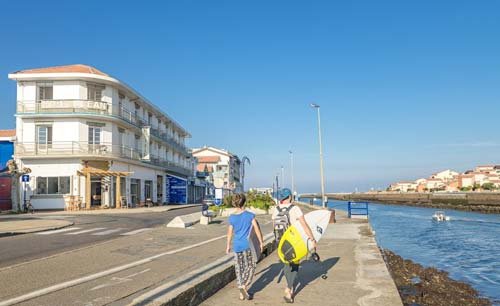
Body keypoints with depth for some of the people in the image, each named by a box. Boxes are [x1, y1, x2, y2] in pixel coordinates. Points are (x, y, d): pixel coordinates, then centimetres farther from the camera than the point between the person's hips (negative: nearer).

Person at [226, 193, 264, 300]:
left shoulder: (232, 217, -2)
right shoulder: (250, 215, -10)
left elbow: (230, 233, 5)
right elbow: (257, 230, -6)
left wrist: (228, 246, 17)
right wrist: (261, 242, 5)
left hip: (237, 246, 3)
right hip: (248, 245, -3)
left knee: (239, 268, 11)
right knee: (250, 267, 12)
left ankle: (241, 294, 16)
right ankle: (244, 286, -7)